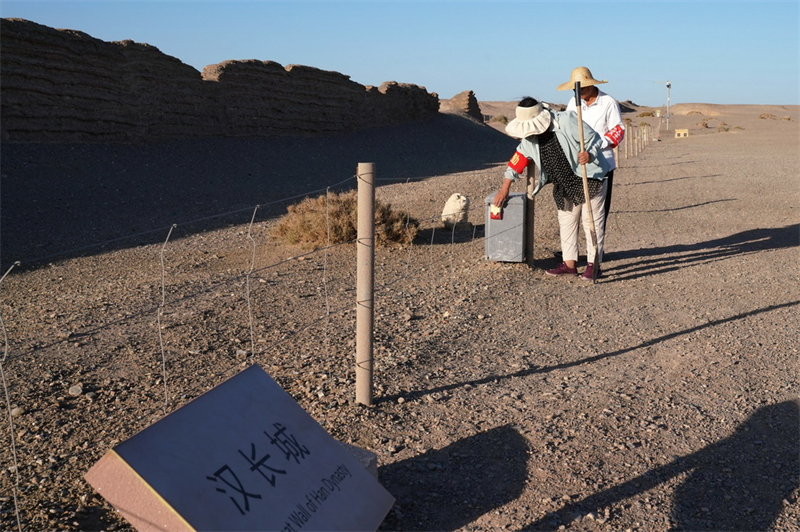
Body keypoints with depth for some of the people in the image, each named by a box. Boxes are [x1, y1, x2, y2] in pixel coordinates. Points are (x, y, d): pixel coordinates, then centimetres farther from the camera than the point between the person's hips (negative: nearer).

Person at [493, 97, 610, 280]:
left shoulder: (567, 121, -22)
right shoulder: (529, 138, -1)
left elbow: (594, 139, -16)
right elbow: (518, 159, 6)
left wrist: (589, 155, -38)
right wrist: (504, 189, 5)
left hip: (589, 179, -7)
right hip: (564, 186, 7)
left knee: (591, 221, -3)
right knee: (566, 222, 11)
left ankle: (594, 265, 4)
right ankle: (569, 264, 20)